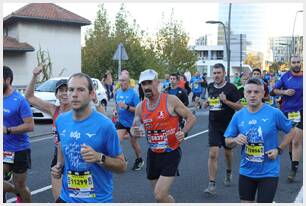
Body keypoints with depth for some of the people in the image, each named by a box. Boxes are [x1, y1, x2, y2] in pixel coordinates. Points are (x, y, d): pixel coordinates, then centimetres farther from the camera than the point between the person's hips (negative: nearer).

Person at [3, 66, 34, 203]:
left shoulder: (19, 100, -16)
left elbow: (30, 125, -20)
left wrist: (7, 130, -26)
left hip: (19, 150, -5)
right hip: (5, 150, 6)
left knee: (20, 186, 8)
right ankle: (17, 192, 25)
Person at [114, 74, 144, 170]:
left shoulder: (133, 93, -16)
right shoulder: (117, 92, 0)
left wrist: (126, 107, -30)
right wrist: (116, 111, 1)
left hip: (132, 122, -4)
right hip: (121, 121, 4)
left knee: (134, 143, 12)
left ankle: (139, 160, 35)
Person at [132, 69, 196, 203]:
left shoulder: (171, 100, -12)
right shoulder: (140, 107, 1)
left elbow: (191, 118, -5)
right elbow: (134, 127, 13)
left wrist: (183, 132, -23)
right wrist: (134, 132, -12)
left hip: (171, 154, -5)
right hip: (153, 155, 5)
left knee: (160, 196, -14)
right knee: (161, 195, 16)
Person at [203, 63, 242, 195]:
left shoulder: (231, 88, -10)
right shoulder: (210, 87, 4)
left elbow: (239, 107, -10)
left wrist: (226, 101, -24)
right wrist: (207, 103, -1)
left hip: (228, 125, -2)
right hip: (213, 126, 2)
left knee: (227, 152, 17)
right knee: (213, 153, -9)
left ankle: (228, 174, 46)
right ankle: (212, 185, -9)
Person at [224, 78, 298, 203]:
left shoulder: (274, 113, -11)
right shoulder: (238, 116, -2)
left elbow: (291, 132, 2)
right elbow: (228, 142, 5)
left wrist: (279, 149, -9)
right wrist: (236, 140, -16)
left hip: (268, 172, -3)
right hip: (246, 171, 3)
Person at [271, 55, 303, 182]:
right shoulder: (285, 76, 0)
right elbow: (273, 91, 4)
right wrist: (284, 92, -13)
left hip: (300, 112, -2)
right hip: (286, 111, 2)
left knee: (296, 141, -10)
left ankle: (293, 169, -7)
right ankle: (294, 161, 35)